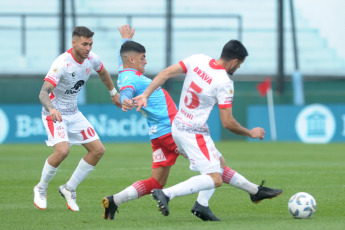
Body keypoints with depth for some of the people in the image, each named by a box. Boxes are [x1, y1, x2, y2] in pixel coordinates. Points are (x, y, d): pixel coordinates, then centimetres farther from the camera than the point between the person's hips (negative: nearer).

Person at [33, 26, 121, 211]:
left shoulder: (91, 58, -5)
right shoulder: (62, 63, -26)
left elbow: (102, 72, 21)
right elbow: (43, 93, -34)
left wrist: (113, 93, 31)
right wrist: (51, 109, -53)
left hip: (73, 113, 7)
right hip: (55, 113, -7)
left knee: (98, 150, -2)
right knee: (62, 150, -28)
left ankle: (69, 188, 12)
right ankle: (41, 189, -3)